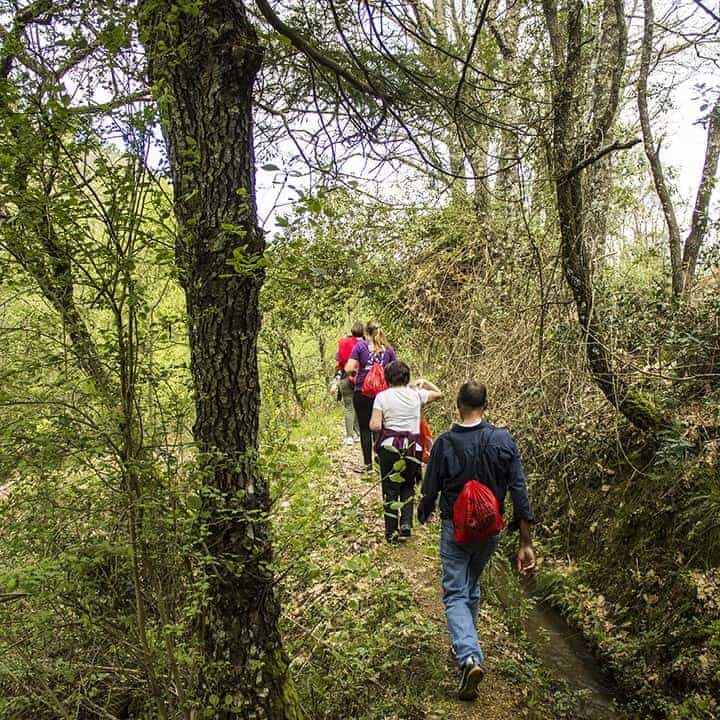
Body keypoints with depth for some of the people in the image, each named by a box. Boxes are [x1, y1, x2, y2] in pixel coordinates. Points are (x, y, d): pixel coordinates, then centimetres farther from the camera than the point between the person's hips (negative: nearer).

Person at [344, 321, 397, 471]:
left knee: (365, 428, 7)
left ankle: (368, 464, 9)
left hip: (362, 393, -2)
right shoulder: (388, 349, 3)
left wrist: (353, 373, 10)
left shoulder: (361, 345, -4)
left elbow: (349, 369, -11)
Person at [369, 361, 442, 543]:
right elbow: (439, 393, 20)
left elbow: (374, 426, -11)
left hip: (389, 448, -2)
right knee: (408, 487, 20)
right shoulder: (416, 394, 2)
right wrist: (424, 382, 20)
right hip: (412, 448, 2)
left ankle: (391, 532, 14)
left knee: (390, 489, 9)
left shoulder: (382, 397, -6)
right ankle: (406, 523, 4)